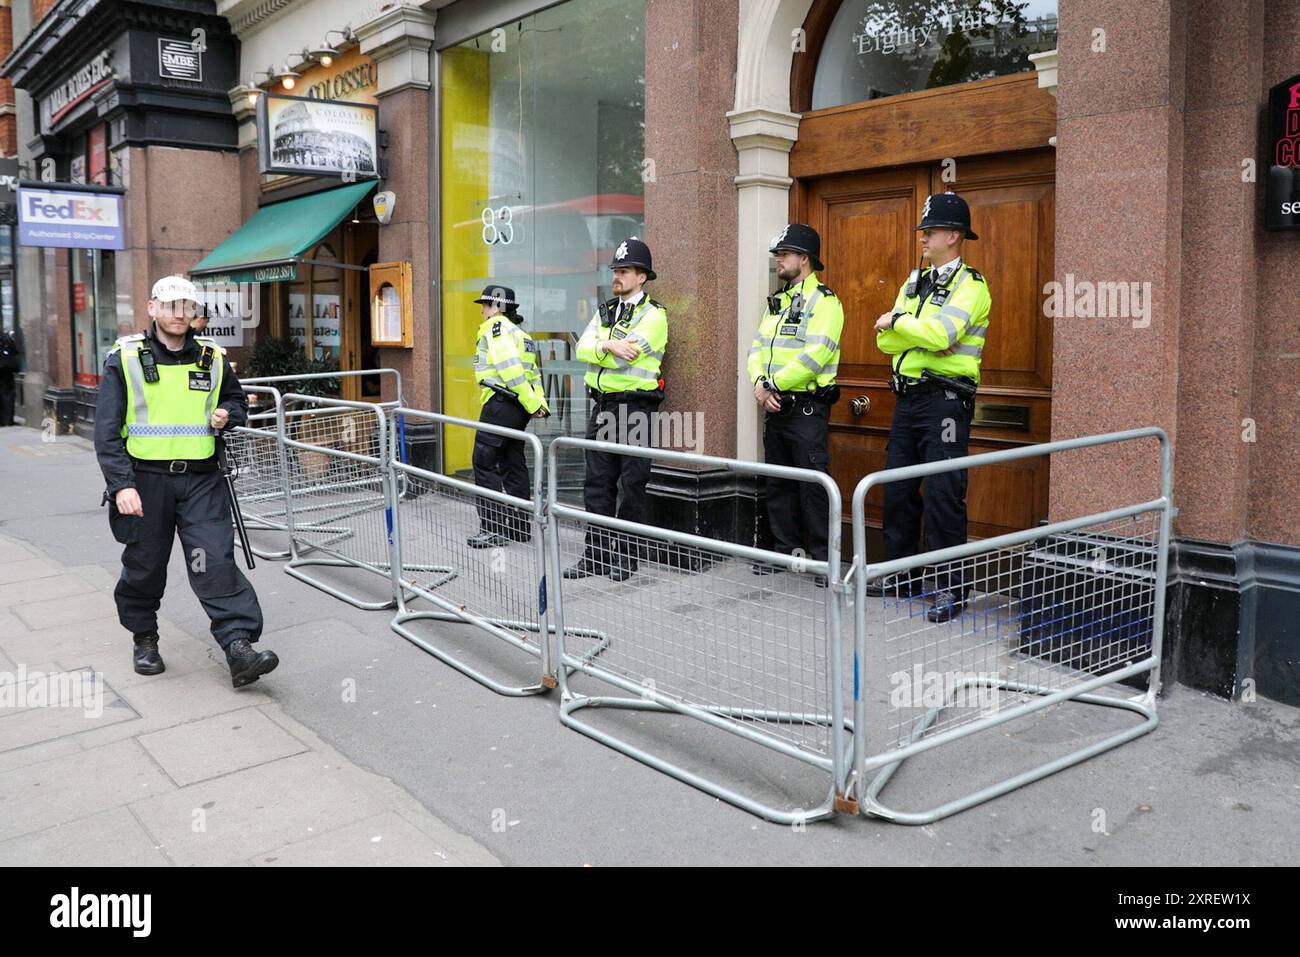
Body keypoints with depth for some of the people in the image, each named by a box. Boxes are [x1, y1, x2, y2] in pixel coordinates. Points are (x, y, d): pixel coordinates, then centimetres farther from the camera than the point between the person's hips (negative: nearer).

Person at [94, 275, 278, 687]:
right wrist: (121, 483, -14)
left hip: (201, 479, 1)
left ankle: (239, 648, -13)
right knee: (145, 566, 12)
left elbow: (237, 400, 24)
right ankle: (144, 639, 34)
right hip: (145, 478, -1)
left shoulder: (213, 358, 7)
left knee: (216, 563, -9)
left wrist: (227, 415, -1)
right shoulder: (125, 358, -1)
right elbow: (107, 428, -4)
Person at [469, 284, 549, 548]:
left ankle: (493, 528, -7)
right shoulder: (520, 333, 22)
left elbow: (510, 368, -19)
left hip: (501, 403, -9)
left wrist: (532, 404, -18)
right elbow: (534, 373, 15)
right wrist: (541, 403, 5)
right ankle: (520, 527, 17)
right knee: (513, 464, 13)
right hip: (518, 408, 9)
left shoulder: (496, 328, -8)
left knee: (484, 463, -5)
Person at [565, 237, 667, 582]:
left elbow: (622, 359, -18)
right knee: (597, 483, 8)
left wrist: (596, 352, -3)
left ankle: (625, 557, 10)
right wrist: (609, 346, -17)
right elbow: (583, 348, 1)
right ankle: (596, 554, 15)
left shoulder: (653, 314, -5)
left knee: (632, 485, 1)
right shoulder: (604, 311, 16)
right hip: (601, 406, 7)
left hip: (635, 407, -7)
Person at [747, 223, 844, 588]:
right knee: (778, 482, 13)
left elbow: (814, 356, -20)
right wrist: (759, 384, -6)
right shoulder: (777, 302, 18)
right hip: (775, 407, 8)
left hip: (807, 407, -8)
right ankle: (784, 550, 23)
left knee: (813, 483, -6)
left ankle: (824, 557, 1)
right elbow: (758, 347, 12)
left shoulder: (824, 301, -8)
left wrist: (773, 384, -16)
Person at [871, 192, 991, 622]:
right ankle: (901, 574, 24)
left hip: (945, 399, -8)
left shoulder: (970, 285, -6)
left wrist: (897, 320, -9)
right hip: (907, 397, 8)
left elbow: (941, 332, -23)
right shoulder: (914, 283, 17)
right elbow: (885, 341, 7)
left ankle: (951, 587, 3)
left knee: (943, 494, -6)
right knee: (898, 489, 12)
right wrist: (922, 338, -11)